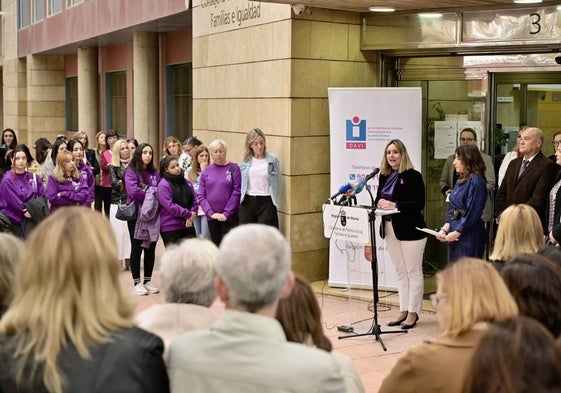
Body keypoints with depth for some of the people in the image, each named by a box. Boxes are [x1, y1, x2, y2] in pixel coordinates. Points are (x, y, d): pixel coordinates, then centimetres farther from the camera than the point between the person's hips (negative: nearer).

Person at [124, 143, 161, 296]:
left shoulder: (154, 172, 11)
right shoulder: (131, 171, -5)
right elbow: (133, 192, -19)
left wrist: (145, 191, -14)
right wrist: (152, 193, -9)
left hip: (152, 215, 5)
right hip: (136, 215, -5)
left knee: (150, 248, 9)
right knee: (137, 248, 2)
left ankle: (148, 281, 19)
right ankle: (137, 283, 9)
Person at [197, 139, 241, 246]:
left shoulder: (233, 168, -1)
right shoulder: (206, 171, 8)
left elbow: (236, 193, -7)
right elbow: (201, 196, 5)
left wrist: (226, 213, -13)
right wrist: (211, 213, -8)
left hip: (229, 217, -3)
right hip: (211, 217, 3)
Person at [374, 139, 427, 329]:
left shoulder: (413, 176, -11)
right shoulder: (384, 176, 9)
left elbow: (419, 204, -17)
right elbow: (378, 199, 13)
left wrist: (395, 205, -23)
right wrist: (380, 203, -10)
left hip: (410, 230, -7)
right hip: (390, 229, 7)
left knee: (413, 272, 3)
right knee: (400, 273, 13)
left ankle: (413, 313, 10)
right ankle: (404, 311, 21)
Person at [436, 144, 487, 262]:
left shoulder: (476, 181, -13)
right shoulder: (461, 181, 14)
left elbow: (473, 213, -17)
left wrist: (456, 232, -14)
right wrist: (444, 229, 2)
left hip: (469, 235, -9)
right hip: (455, 234, 9)